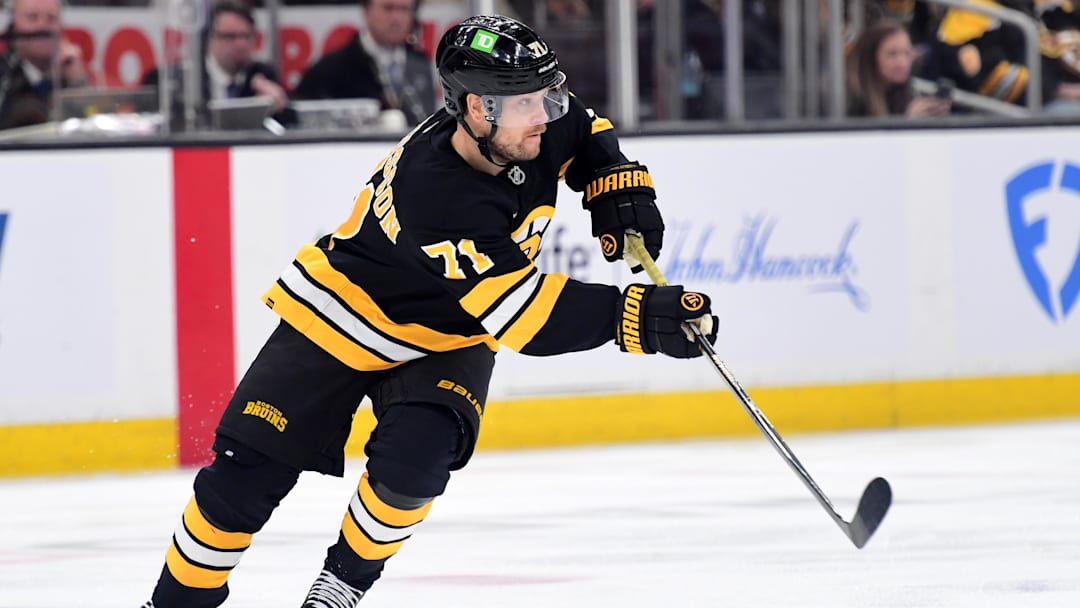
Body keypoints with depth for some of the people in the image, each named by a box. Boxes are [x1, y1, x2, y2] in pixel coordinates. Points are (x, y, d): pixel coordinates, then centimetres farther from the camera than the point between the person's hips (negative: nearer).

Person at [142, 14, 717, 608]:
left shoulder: (538, 129, -18)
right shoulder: (432, 197, -38)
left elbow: (586, 135, 10)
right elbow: (521, 314, -40)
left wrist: (620, 187, -10)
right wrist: (637, 316, -45)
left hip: (446, 337, 5)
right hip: (342, 319, -5)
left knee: (413, 459, -23)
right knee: (245, 474, -7)